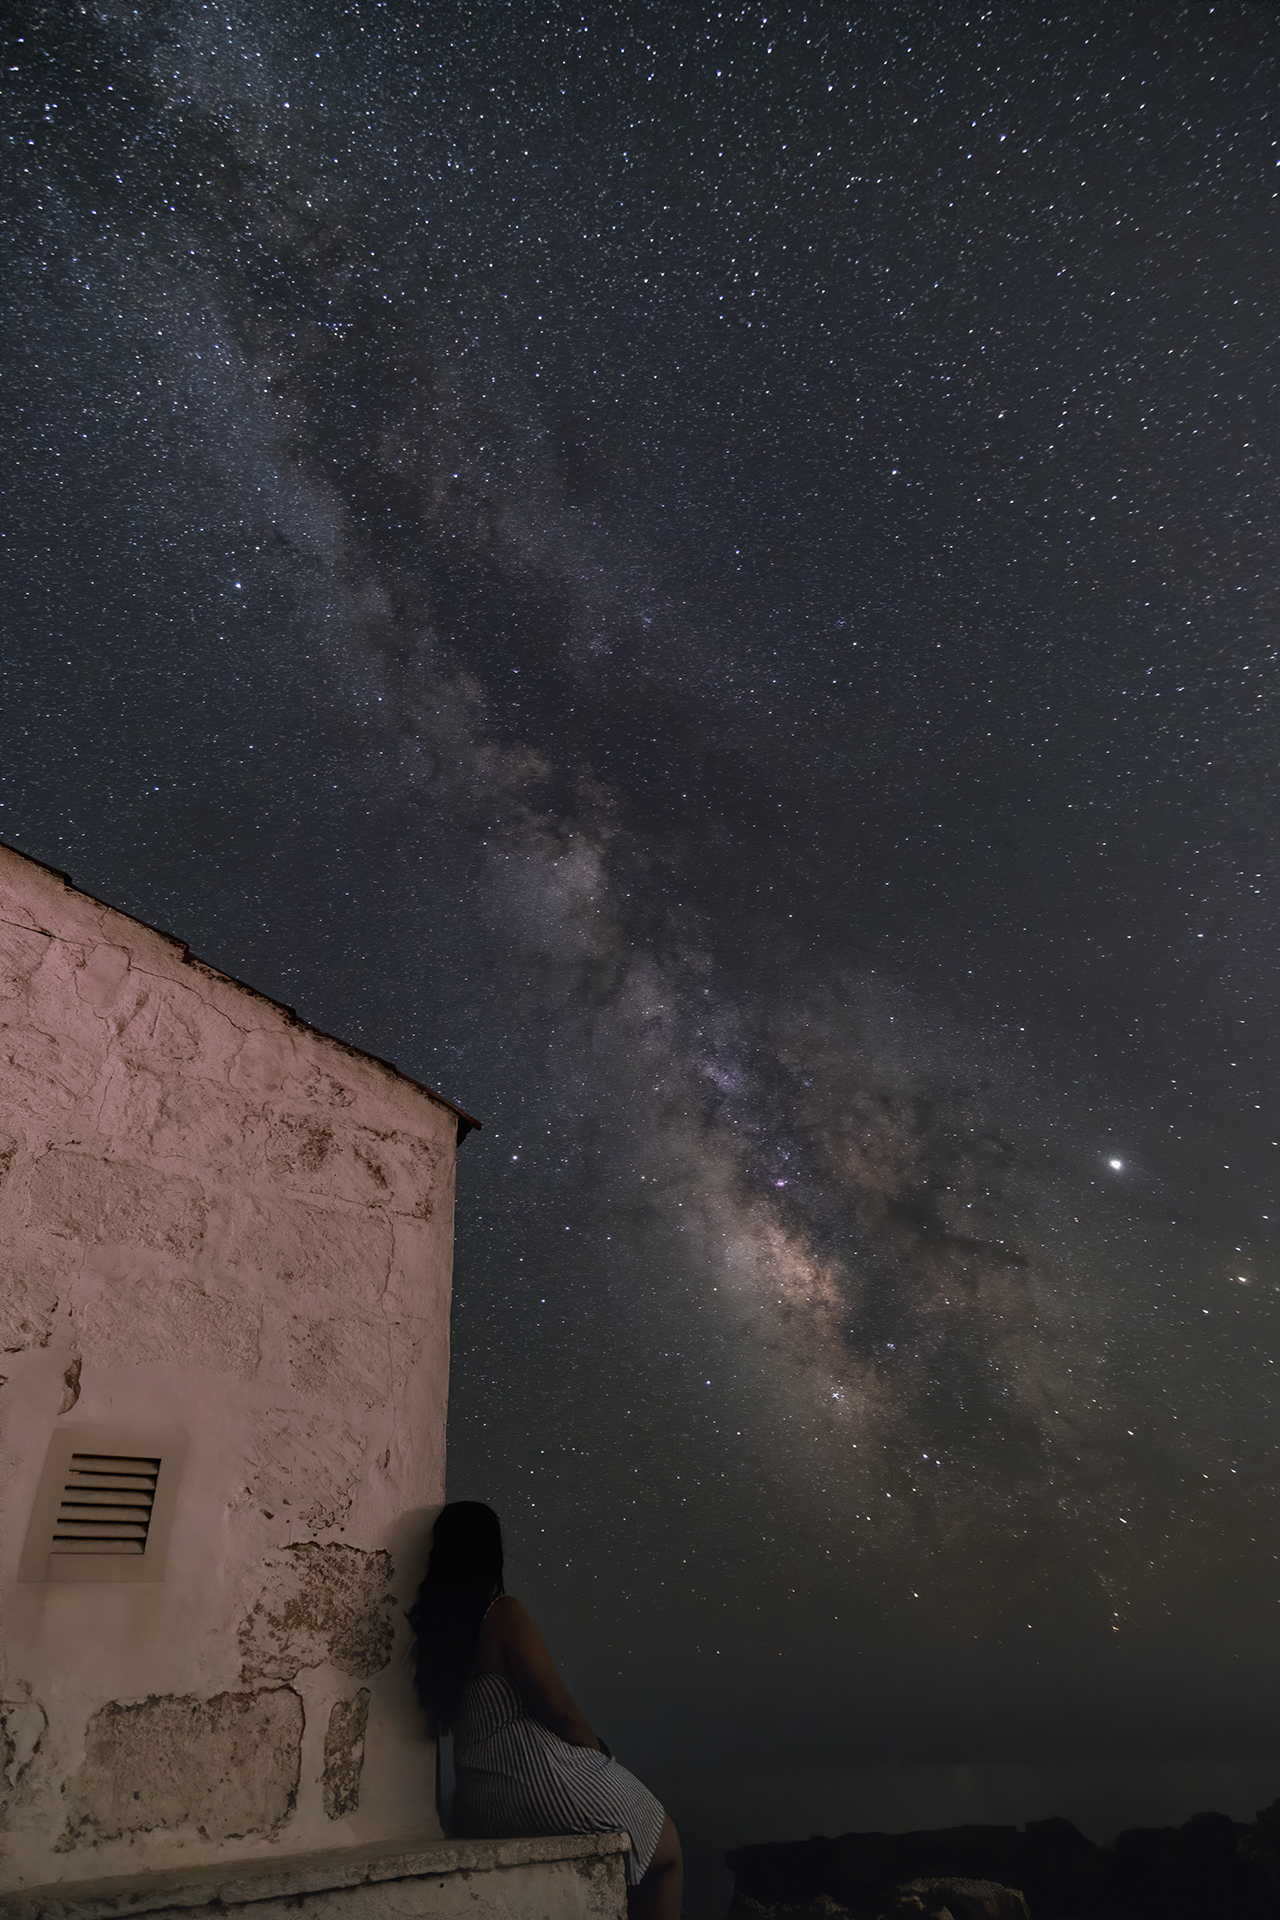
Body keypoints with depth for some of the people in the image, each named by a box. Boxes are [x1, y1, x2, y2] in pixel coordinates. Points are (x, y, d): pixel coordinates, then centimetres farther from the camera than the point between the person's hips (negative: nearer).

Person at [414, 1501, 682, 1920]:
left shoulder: (434, 1623, 2)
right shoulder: (504, 1613, -19)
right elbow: (558, 1709, -18)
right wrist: (600, 1754, 1)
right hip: (542, 1785, -8)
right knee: (665, 1851, 13)